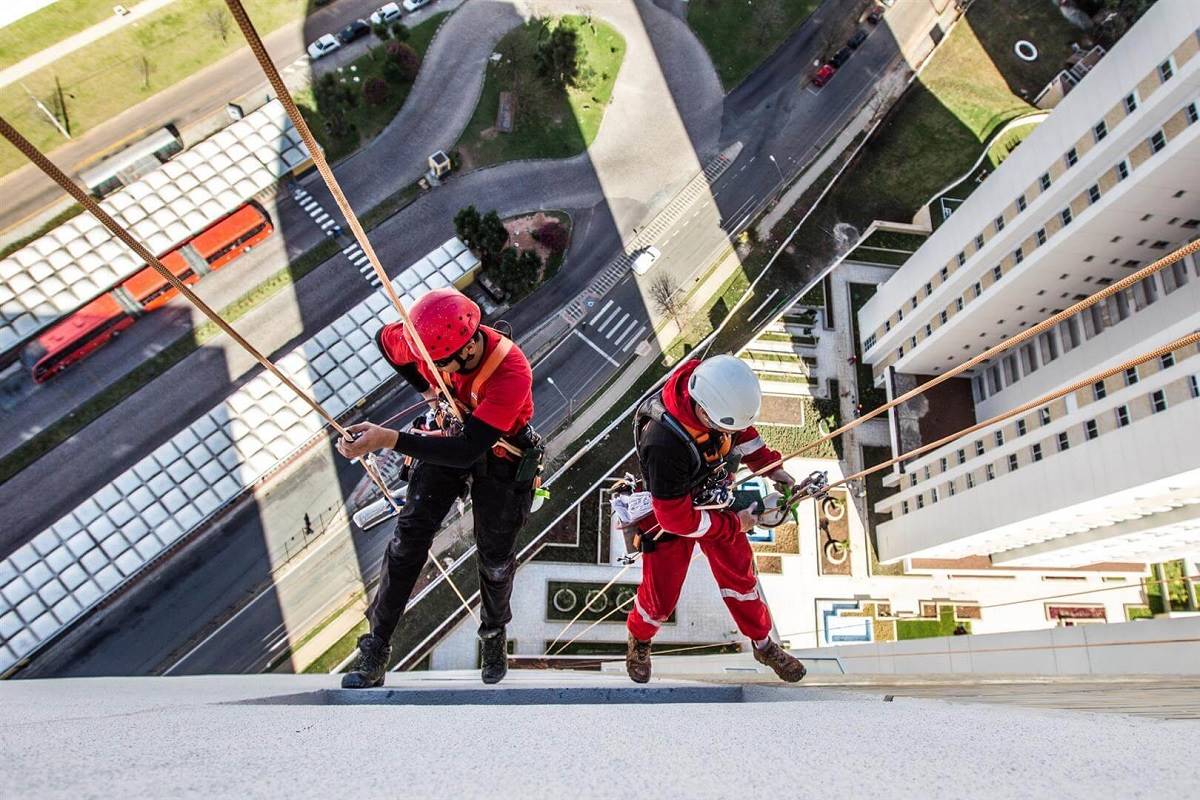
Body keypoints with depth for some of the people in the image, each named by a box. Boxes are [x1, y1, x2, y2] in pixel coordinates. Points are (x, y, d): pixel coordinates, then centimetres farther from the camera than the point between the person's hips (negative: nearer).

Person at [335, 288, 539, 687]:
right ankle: (376, 646, 8)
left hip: (498, 457, -3)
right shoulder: (429, 340, -25)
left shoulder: (511, 372, -40)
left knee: (496, 556, 11)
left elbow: (467, 452, -44)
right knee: (408, 537, -5)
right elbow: (385, 338, 2)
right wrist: (426, 389, -2)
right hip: (448, 435, 3)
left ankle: (495, 633, 41)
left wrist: (389, 439, -50)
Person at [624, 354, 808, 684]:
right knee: (661, 594, 12)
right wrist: (734, 524, -20)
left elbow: (742, 430, 3)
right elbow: (676, 518, -31)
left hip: (714, 501, 6)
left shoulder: (720, 397, -24)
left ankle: (764, 644, 44)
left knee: (739, 573, 19)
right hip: (671, 515, -5)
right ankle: (639, 638, 47)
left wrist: (770, 466, -5)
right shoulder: (664, 442, -44)